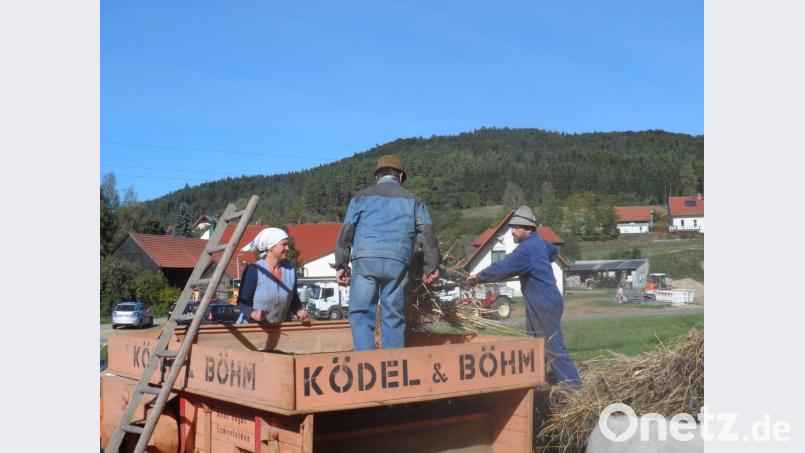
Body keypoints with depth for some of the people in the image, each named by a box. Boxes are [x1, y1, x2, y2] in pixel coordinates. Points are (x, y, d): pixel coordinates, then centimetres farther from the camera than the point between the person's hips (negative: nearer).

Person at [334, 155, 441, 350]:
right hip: (397, 263, 1)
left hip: (365, 260, -1)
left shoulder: (362, 197, 16)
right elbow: (428, 234, 10)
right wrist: (431, 267, 15)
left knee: (360, 313, 2)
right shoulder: (412, 200, 18)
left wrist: (341, 265, 9)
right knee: (394, 317, 8)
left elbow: (346, 232, 8)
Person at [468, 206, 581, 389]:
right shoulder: (538, 242, 10)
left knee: (554, 349, -8)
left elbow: (502, 268, -24)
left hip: (545, 306, -11)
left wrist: (478, 277, -13)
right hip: (538, 304, 11)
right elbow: (554, 251, 33)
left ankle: (576, 389, -4)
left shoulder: (527, 248, -21)